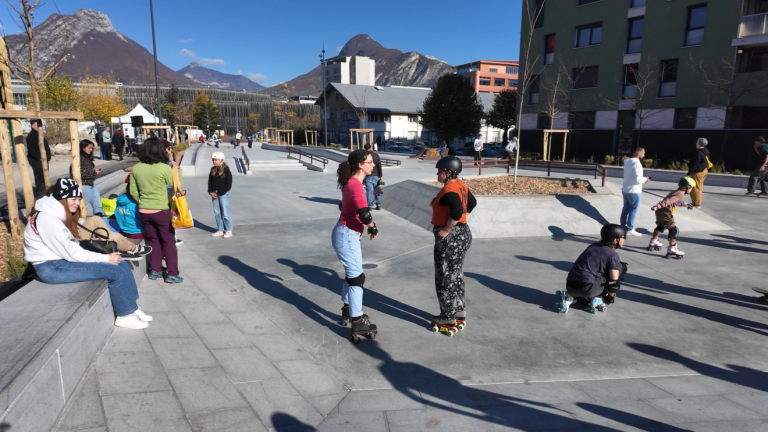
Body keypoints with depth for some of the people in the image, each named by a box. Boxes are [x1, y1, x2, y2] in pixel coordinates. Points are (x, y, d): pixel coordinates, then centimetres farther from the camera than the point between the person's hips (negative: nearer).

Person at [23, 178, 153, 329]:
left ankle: (132, 308, 5)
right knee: (116, 272, -18)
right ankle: (124, 316, -3)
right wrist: (105, 258, -17)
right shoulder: (47, 218, -18)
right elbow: (69, 252, -21)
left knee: (122, 265, -1)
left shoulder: (59, 214, 12)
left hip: (63, 259, 10)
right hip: (52, 267, -9)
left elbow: (71, 246, 9)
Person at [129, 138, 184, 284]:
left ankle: (155, 270, 26)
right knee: (169, 242, 7)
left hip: (144, 211, 5)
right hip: (162, 211, -4)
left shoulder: (136, 168, -1)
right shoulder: (164, 168, -16)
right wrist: (177, 169, 5)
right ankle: (172, 274, 9)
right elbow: (177, 186, -6)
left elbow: (133, 191, 6)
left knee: (154, 240, 19)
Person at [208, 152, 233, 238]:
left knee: (225, 213, -3)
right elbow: (210, 182, 14)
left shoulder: (226, 170, -8)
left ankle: (228, 231, 7)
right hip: (214, 193, 6)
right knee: (217, 213, 9)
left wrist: (219, 193, -13)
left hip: (223, 194, -6)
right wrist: (211, 192, -3)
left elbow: (228, 185, -12)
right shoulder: (213, 170, 10)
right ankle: (220, 230, 18)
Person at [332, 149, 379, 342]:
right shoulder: (355, 185, -21)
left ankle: (348, 311, 37)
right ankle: (358, 323, 5)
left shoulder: (351, 183, 9)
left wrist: (358, 226, 20)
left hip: (348, 234, 10)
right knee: (357, 277, -3)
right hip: (346, 236, -10)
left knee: (352, 273, 21)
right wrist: (373, 228, -10)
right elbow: (365, 214, -29)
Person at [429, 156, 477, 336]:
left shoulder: (449, 190, -21)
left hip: (450, 238, -10)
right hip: (462, 234, 10)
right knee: (456, 275, 19)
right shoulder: (460, 185, 8)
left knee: (445, 278, 3)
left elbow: (457, 211, -34)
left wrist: (446, 230, -23)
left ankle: (449, 319, 13)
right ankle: (459, 312, 29)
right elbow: (472, 203, 22)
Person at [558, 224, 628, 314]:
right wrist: (610, 296, 13)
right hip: (587, 289, -6)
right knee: (622, 267, 8)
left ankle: (569, 297, 10)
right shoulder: (613, 255, -2)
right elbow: (614, 281, -5)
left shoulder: (592, 246, 19)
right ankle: (598, 299, 5)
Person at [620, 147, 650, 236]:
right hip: (633, 191, -8)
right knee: (634, 210, 2)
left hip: (625, 189, 8)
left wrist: (643, 179, 12)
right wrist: (645, 179, -7)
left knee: (626, 208, 15)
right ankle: (630, 229, 6)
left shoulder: (627, 162, 9)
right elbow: (637, 179, -26)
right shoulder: (637, 163, -19)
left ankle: (623, 226, 21)